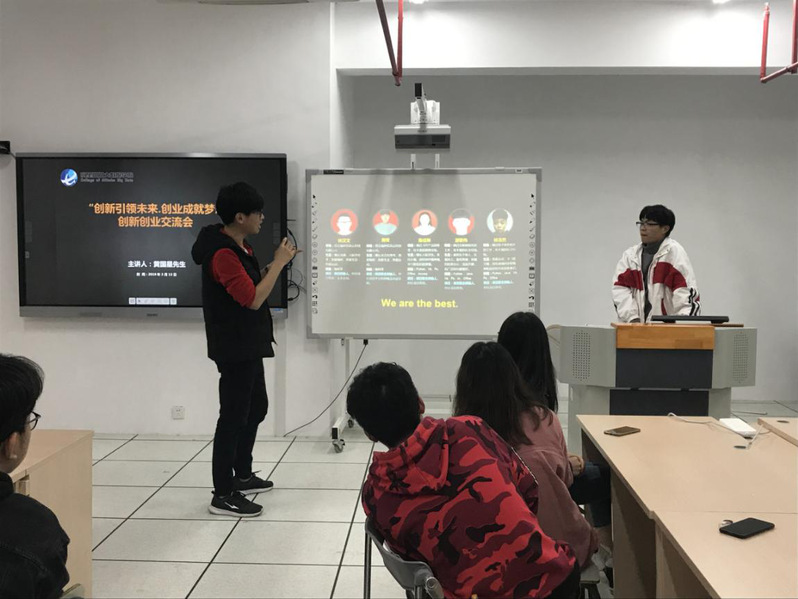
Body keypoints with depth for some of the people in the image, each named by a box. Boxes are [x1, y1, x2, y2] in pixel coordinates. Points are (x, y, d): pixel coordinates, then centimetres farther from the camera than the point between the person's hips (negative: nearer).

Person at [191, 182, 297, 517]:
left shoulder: (238, 246, 10)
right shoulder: (223, 254, -23)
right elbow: (254, 299, -25)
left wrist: (275, 264, 6)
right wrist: (278, 263, -18)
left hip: (247, 345, 11)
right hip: (234, 348, -11)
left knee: (256, 408, 20)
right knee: (234, 415, -4)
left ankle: (242, 476, 34)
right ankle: (223, 496, 5)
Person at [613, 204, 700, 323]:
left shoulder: (675, 252, -2)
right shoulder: (629, 255, 11)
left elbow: (686, 290, -8)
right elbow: (620, 288, 4)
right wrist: (632, 318, -8)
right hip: (636, 327, 4)